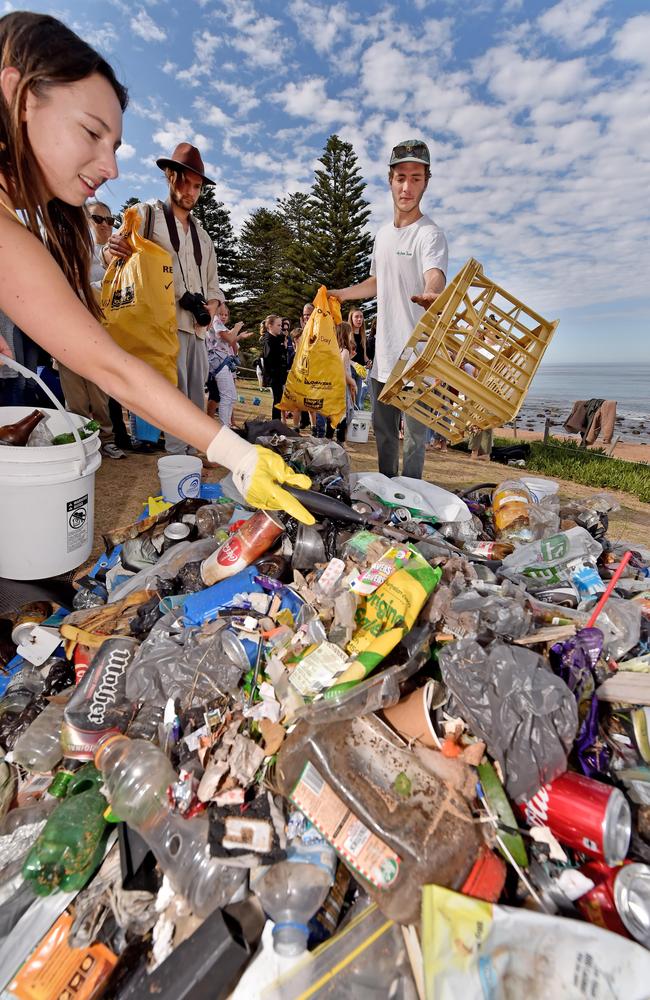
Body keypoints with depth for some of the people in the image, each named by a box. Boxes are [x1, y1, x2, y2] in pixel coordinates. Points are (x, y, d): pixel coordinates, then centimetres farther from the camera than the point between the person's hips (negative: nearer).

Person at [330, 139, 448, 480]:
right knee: (382, 430, 17)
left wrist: (431, 294, -53)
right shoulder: (382, 233, 16)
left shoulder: (429, 234, -9)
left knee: (414, 435, -5)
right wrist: (341, 293, 29)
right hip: (383, 351, 8)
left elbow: (435, 275, -30)